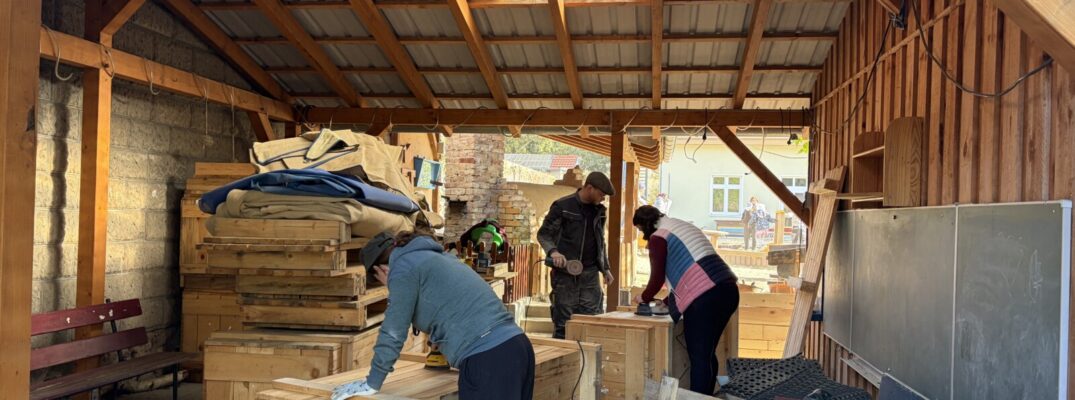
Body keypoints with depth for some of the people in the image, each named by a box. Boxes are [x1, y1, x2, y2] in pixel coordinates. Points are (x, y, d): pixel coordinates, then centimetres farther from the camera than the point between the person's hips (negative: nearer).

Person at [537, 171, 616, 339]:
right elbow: (543, 233, -4)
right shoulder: (563, 206, -6)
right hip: (565, 272, -5)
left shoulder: (599, 210, 11)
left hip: (590, 273, 5)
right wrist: (553, 251, -22)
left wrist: (605, 268, 18)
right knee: (564, 321, 0)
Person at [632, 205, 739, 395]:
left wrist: (644, 297, 20)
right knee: (707, 354, 16)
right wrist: (667, 301, 35)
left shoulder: (658, 237, 2)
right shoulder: (683, 226, 28)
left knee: (698, 357, -4)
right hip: (728, 289, 9)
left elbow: (658, 277, 2)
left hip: (704, 298, -9)